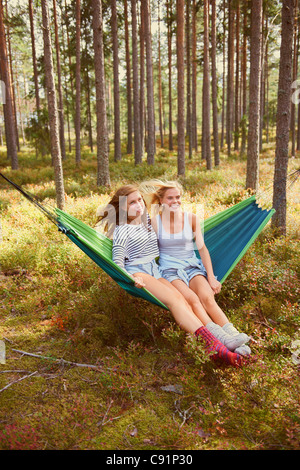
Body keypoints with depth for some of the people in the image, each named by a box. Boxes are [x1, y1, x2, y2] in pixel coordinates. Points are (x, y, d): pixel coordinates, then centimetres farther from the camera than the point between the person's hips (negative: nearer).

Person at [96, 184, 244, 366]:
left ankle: (214, 345, -46)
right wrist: (130, 279, -26)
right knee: (173, 298, -31)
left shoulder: (149, 220, 21)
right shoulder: (122, 230, 2)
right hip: (136, 272, -5)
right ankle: (211, 345, -46)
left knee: (181, 299, -26)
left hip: (156, 271, 6)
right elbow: (118, 262, -8)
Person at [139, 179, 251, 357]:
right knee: (192, 299, -32)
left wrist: (211, 278, -5)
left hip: (193, 267, 2)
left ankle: (233, 334, -43)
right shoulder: (155, 221, 3)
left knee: (207, 297, -29)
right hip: (169, 270, -2)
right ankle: (221, 337, -45)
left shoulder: (192, 218, 8)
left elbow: (202, 248, 4)